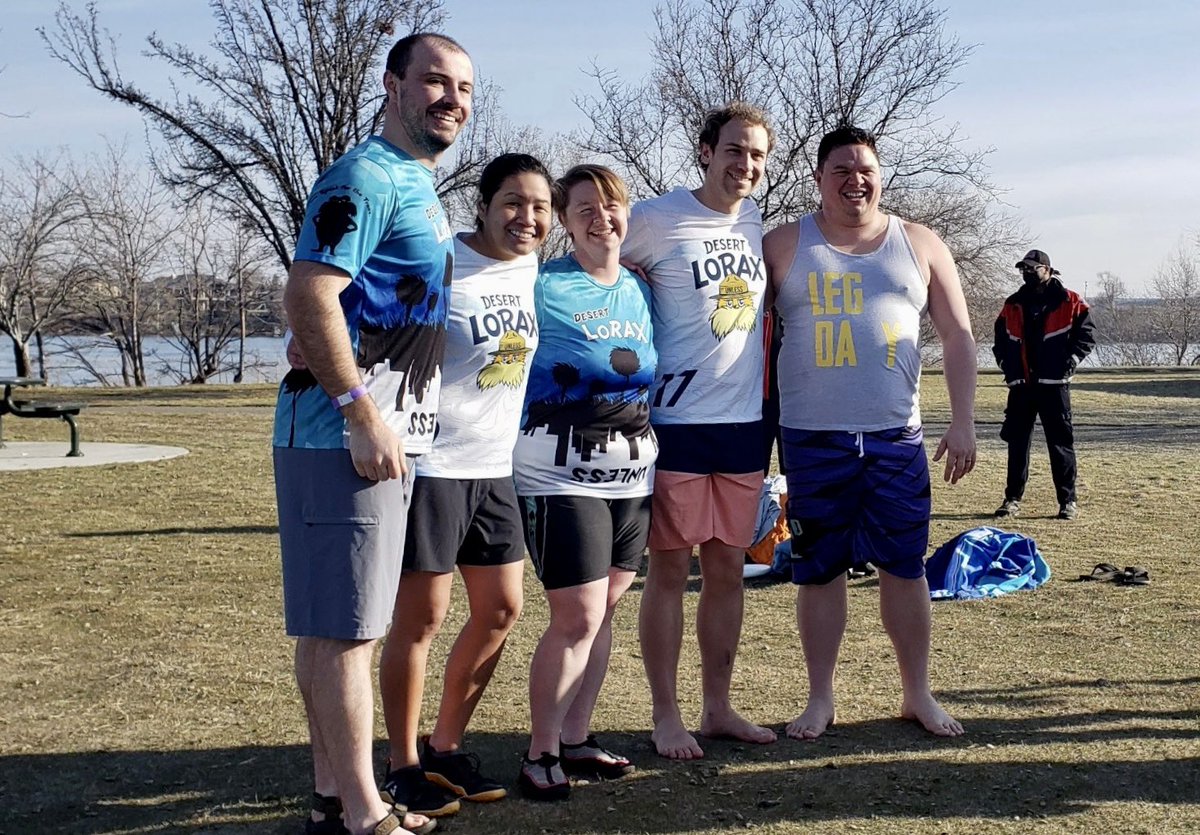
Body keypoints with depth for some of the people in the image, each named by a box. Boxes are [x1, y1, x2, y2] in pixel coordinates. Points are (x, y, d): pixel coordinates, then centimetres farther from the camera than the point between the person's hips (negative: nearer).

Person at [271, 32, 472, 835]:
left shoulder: (417, 183, 18)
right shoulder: (367, 175, -12)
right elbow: (308, 295, -22)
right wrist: (362, 411, -23)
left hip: (386, 436, 10)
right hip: (348, 436, -10)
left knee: (339, 623, 14)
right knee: (344, 626, -4)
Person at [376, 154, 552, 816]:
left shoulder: (533, 270, 6)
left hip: (494, 468, 7)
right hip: (432, 465, -7)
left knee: (500, 610, 10)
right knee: (422, 616, -1)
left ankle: (445, 748, 26)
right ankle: (403, 766, 15)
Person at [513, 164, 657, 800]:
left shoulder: (640, 290, 11)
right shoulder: (542, 287, -8)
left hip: (632, 473, 6)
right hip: (562, 476, -6)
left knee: (603, 609, 11)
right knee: (577, 617, -8)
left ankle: (575, 738, 24)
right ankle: (540, 753, 8)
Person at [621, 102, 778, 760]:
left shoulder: (759, 224, 10)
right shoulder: (657, 219, -7)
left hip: (744, 421, 6)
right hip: (676, 421, -5)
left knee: (728, 569, 11)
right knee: (669, 569, 1)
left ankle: (718, 708, 22)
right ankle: (666, 716, 12)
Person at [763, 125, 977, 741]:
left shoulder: (919, 246, 7)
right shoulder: (785, 246, 3)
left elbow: (957, 336, 9)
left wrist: (963, 422, 1)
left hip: (896, 437, 1)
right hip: (813, 439, -1)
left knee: (904, 566, 6)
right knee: (819, 570, 5)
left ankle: (918, 695, 21)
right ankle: (820, 699, 19)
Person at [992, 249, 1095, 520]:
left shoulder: (1070, 303, -1)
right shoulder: (1013, 305, 12)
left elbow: (1086, 336, -1)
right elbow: (1000, 338, 22)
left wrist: (1070, 361, -10)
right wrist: (1006, 363, 9)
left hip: (1054, 384, -4)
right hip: (1020, 385, 4)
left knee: (1061, 442, 0)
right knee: (1017, 442, 7)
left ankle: (1068, 500, 6)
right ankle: (1013, 498, 14)